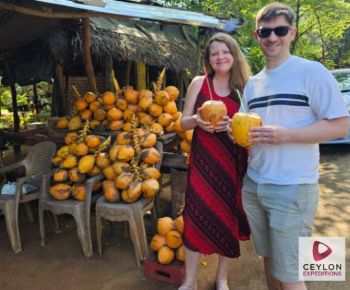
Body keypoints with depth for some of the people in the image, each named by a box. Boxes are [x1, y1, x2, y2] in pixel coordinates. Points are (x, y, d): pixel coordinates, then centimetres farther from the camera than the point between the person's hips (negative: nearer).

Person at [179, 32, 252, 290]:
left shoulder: (245, 87, 3)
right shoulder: (199, 83, 2)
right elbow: (183, 123, 4)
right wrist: (197, 120, -18)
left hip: (234, 163, 1)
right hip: (203, 161, -1)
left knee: (229, 219, 9)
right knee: (196, 218, -1)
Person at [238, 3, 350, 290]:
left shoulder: (312, 72, -8)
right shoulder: (252, 84, 12)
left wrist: (286, 135, -22)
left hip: (293, 188, -6)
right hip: (253, 184, 6)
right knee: (268, 259, 20)